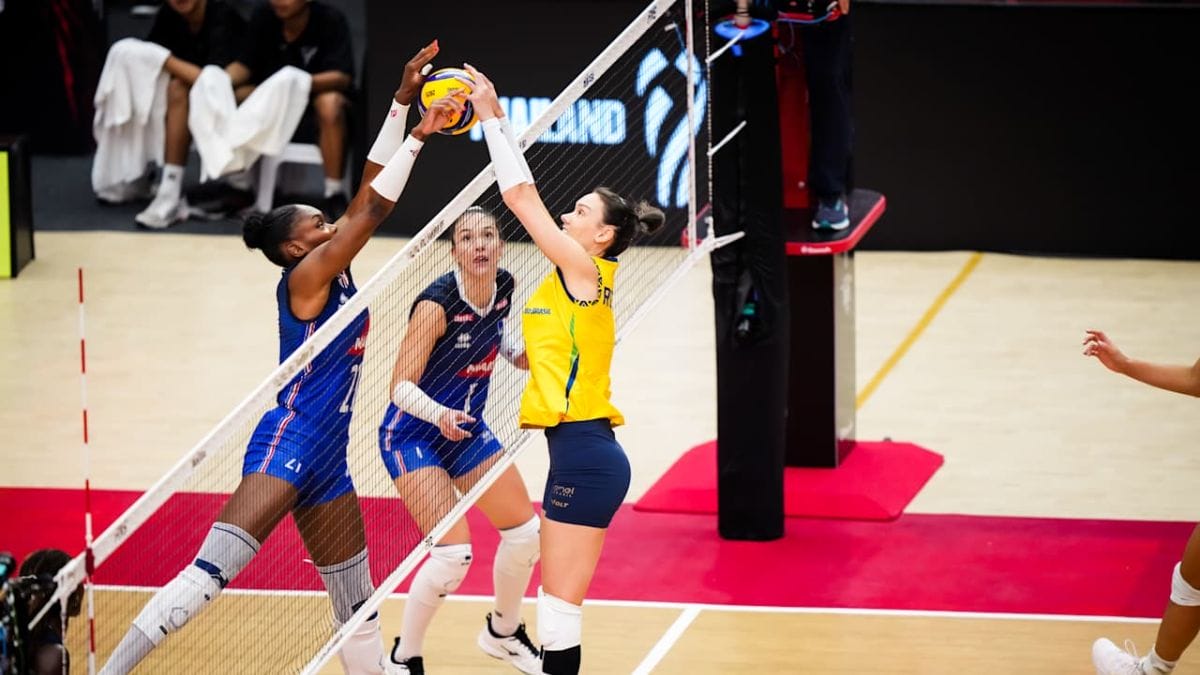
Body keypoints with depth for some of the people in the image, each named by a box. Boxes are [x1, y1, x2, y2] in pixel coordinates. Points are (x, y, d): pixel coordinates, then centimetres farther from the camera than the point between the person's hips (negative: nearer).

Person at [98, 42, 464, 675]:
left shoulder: (336, 275, 14)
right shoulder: (305, 276, -7)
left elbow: (368, 192, 13)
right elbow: (372, 208, -12)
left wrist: (403, 99, 10)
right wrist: (418, 134, -8)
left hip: (326, 461, 10)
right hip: (287, 443, -10)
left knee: (357, 602, 11)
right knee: (208, 574, -21)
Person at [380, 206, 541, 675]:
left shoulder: (504, 287, -7)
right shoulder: (437, 303, -27)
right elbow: (401, 386, -26)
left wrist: (525, 355, -3)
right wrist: (440, 414, -44)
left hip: (466, 429, 7)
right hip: (413, 437, -7)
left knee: (525, 532, 10)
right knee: (453, 554, -18)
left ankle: (503, 633, 37)